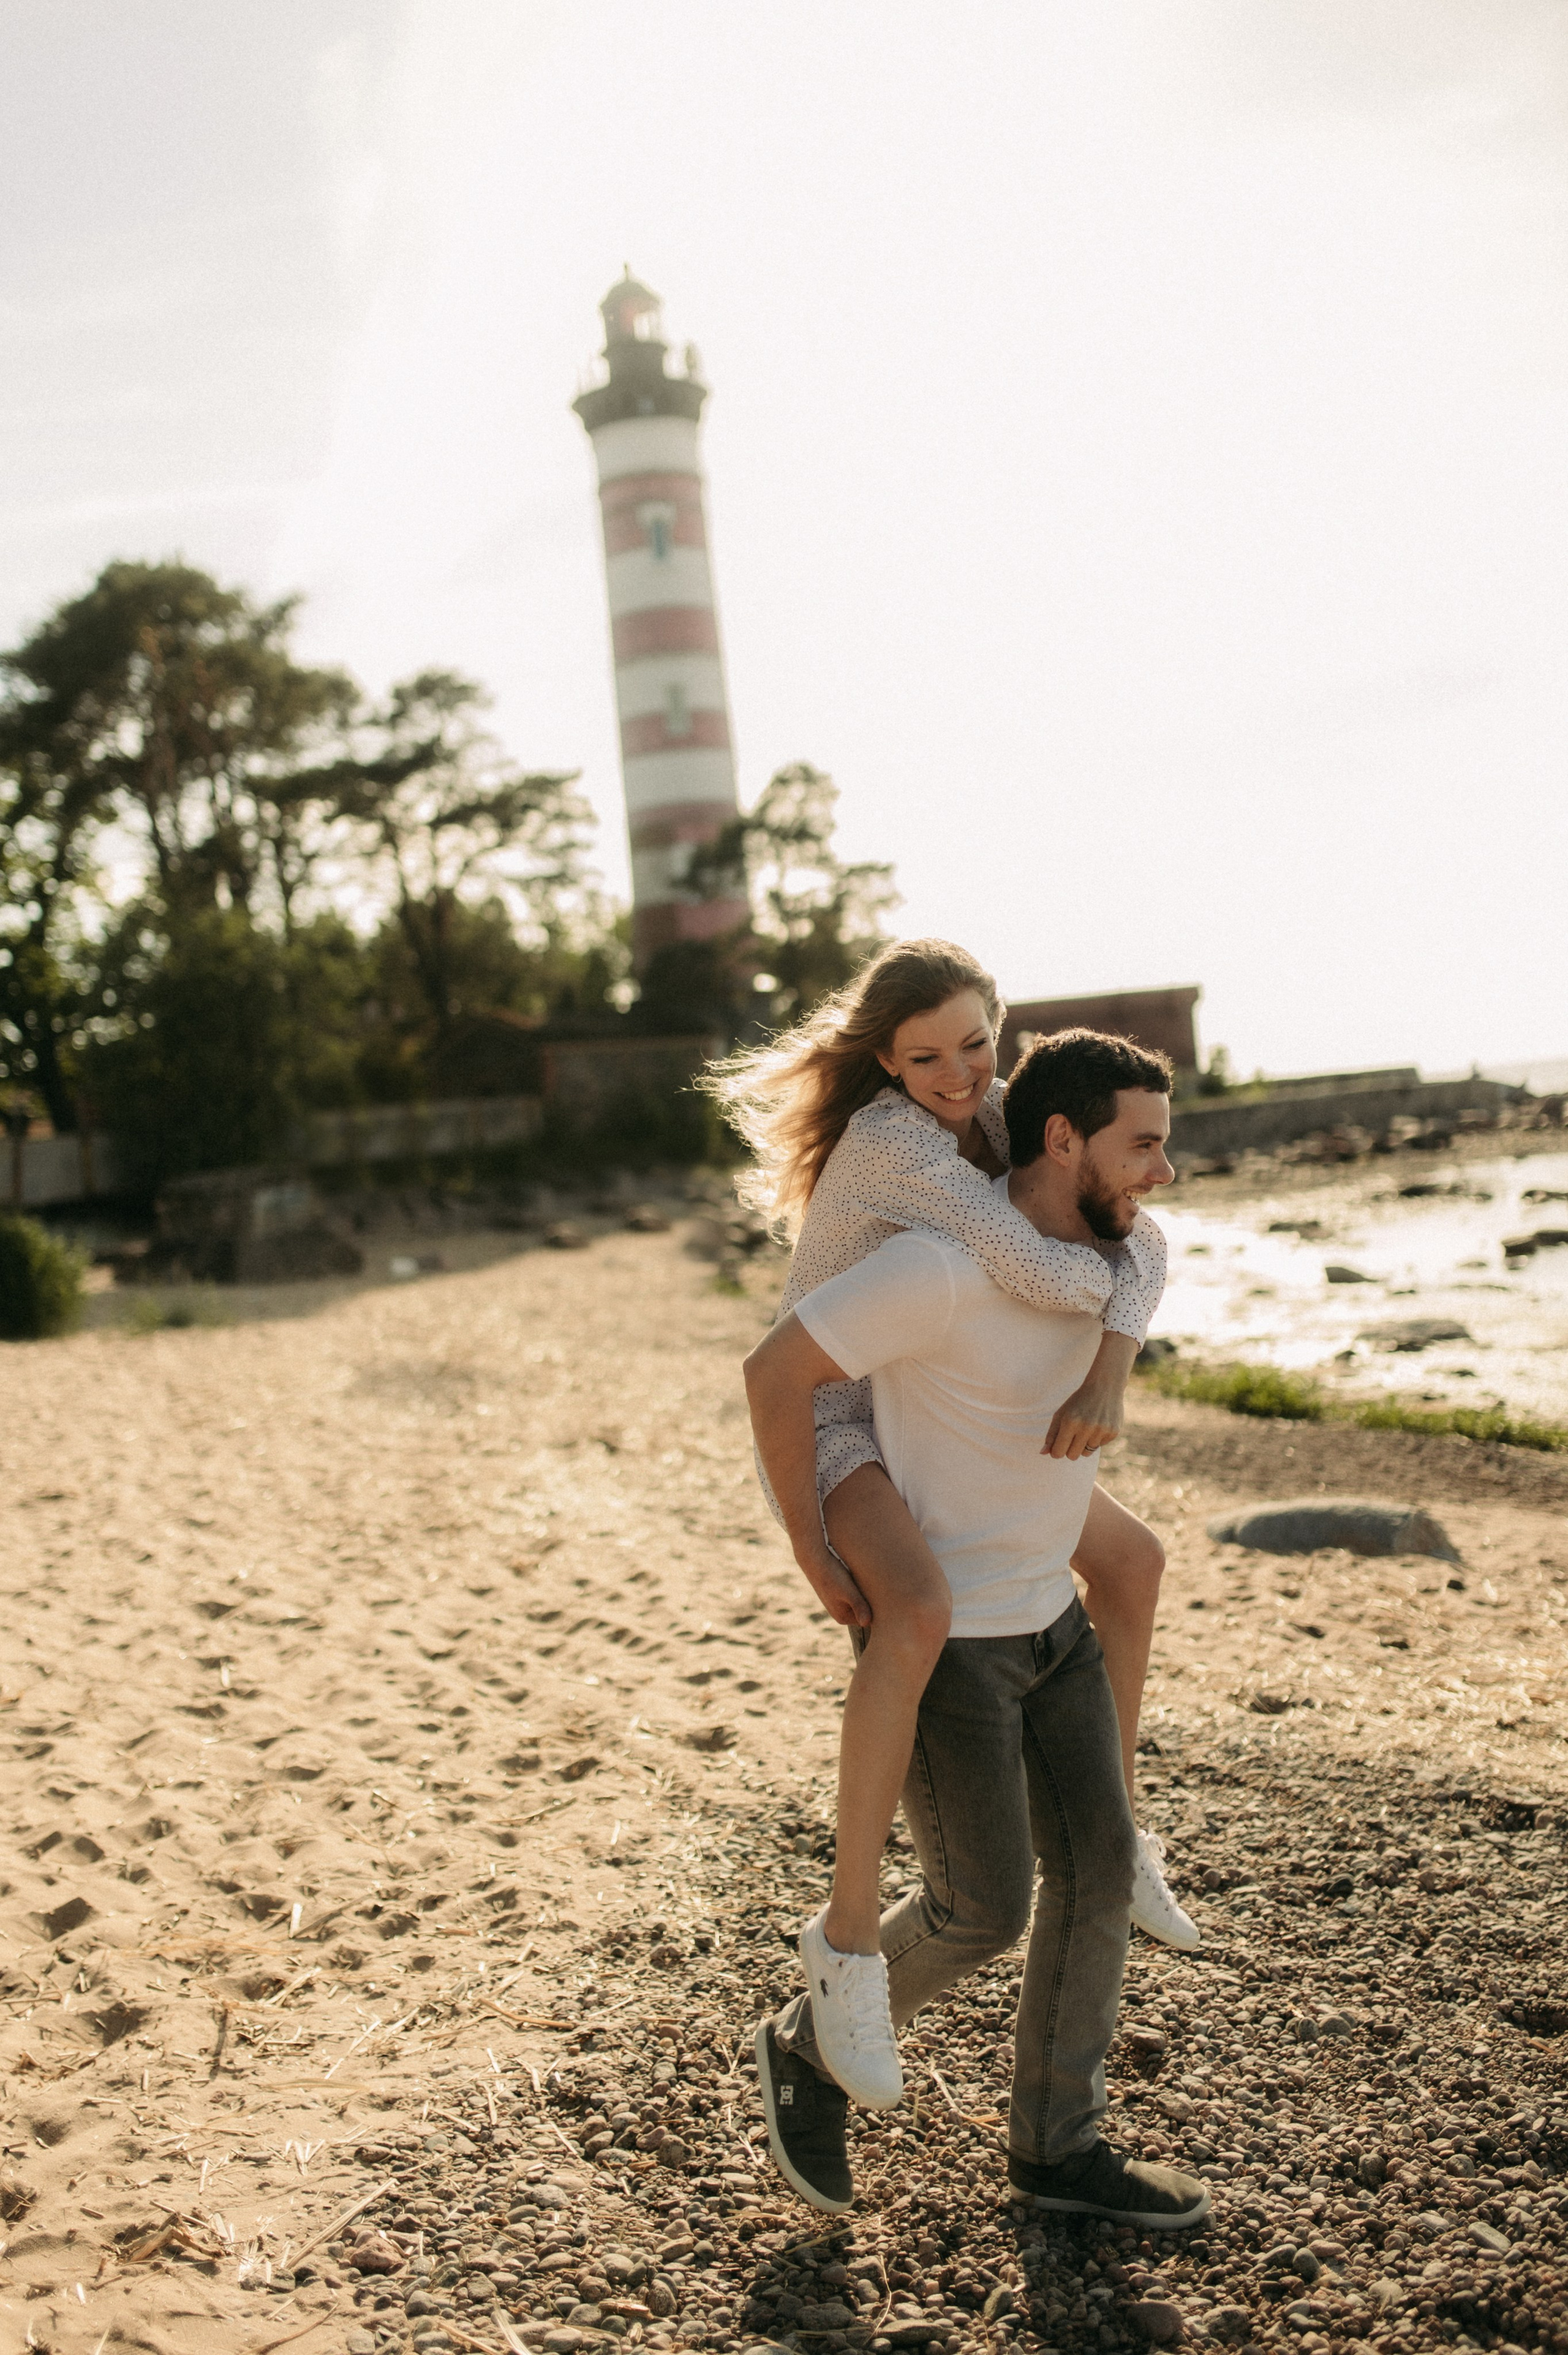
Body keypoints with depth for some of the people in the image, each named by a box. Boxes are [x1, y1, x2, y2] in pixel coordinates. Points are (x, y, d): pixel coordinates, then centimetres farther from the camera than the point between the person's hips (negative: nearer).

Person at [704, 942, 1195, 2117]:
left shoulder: (1005, 1118, -3)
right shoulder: (896, 1142, -29)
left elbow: (1143, 1243, -10)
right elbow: (1052, 1280, -37)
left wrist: (1109, 1375, -27)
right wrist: (1118, 1257, -15)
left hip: (911, 1414, 8)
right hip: (819, 1423, -8)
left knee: (1133, 1558, 12)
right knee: (921, 1611, -39)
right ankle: (851, 1928, -25)